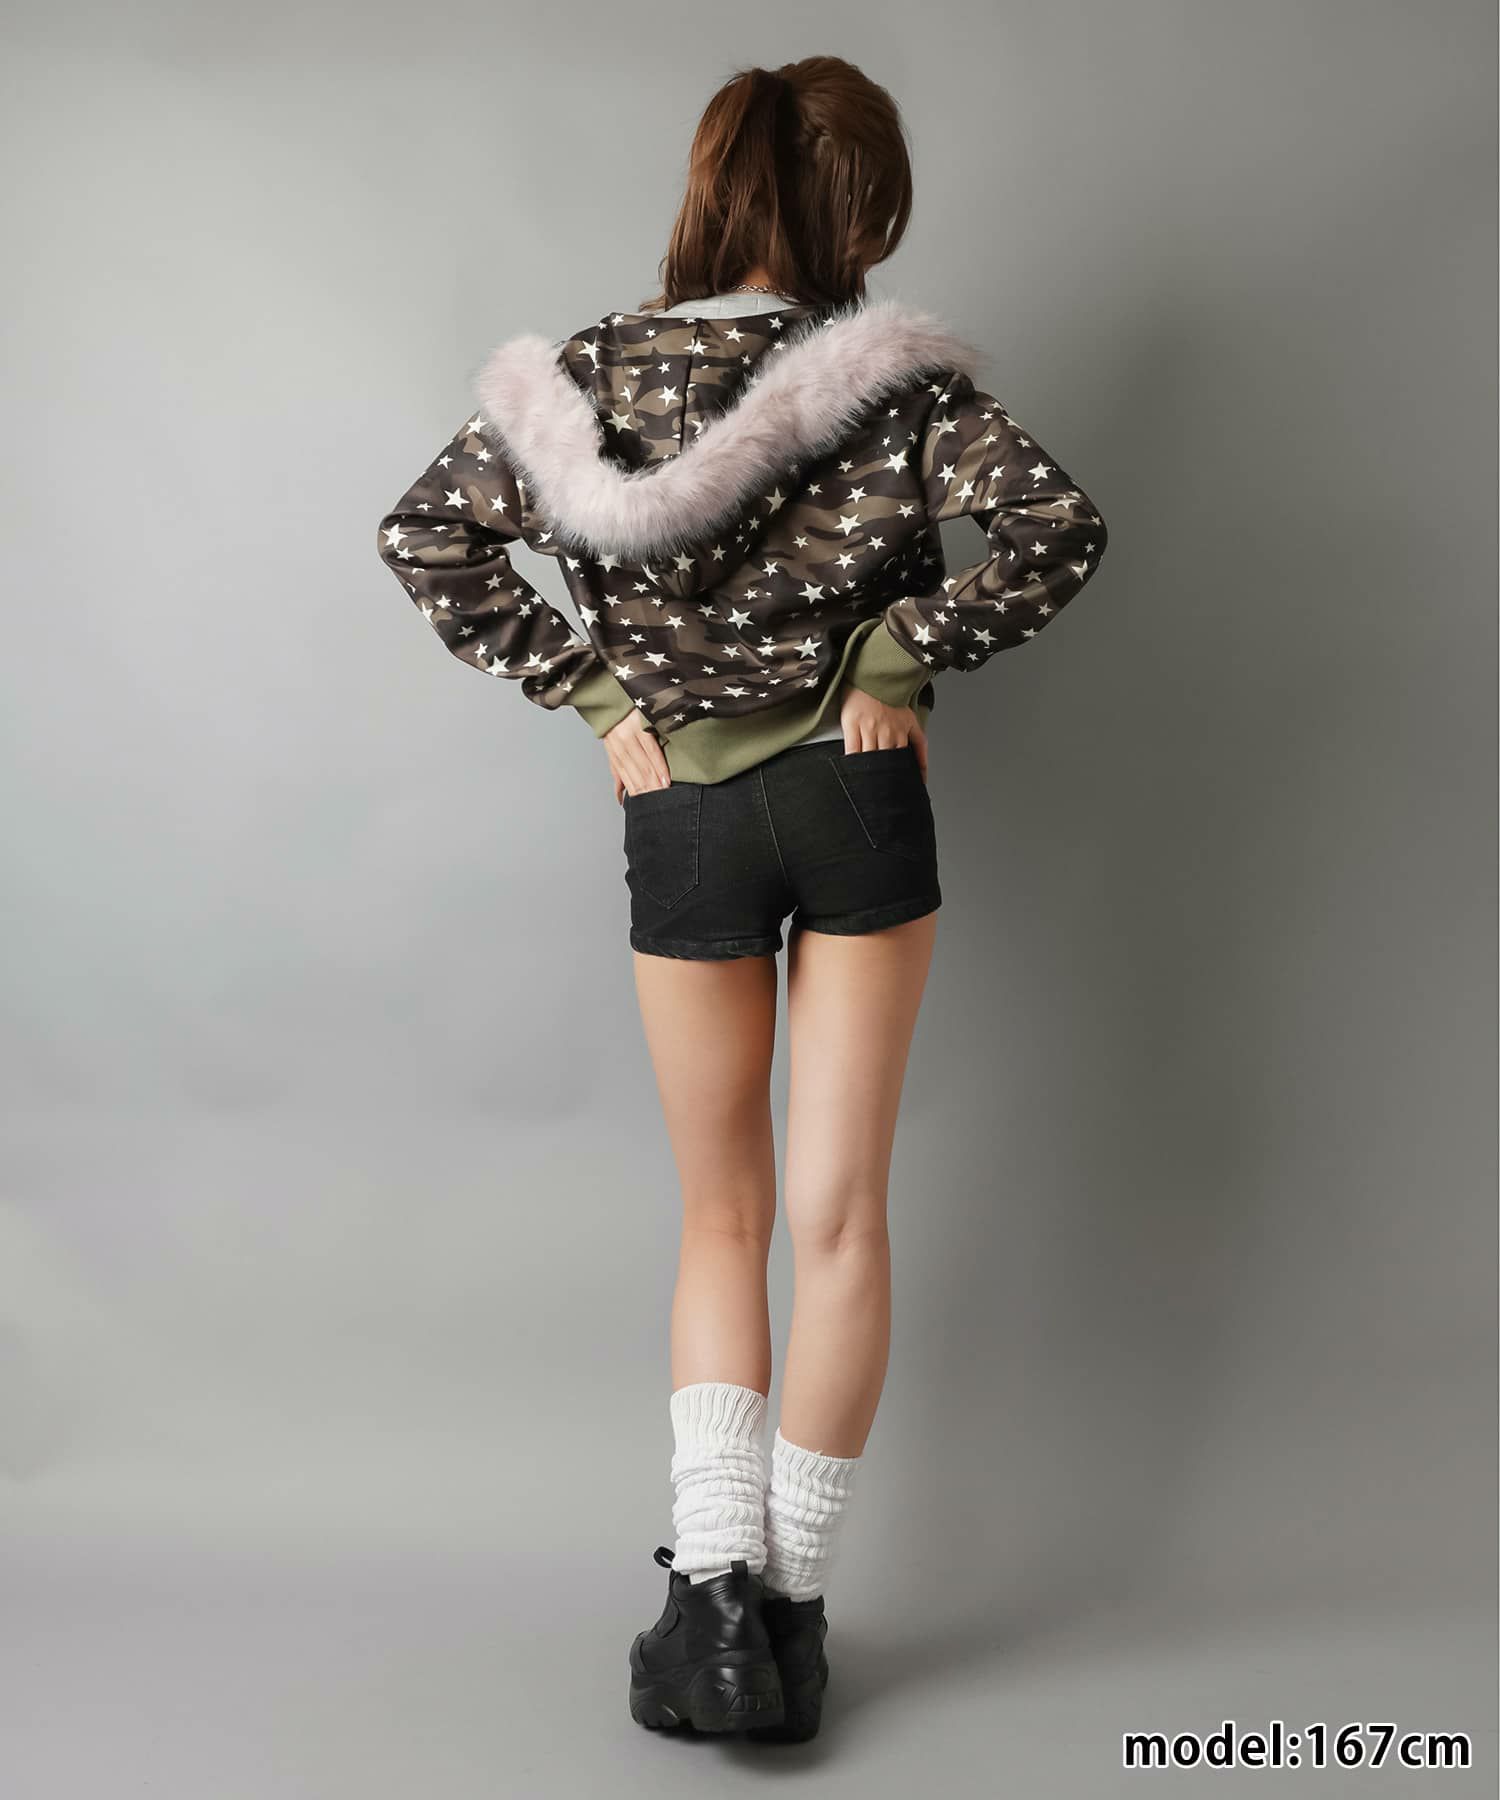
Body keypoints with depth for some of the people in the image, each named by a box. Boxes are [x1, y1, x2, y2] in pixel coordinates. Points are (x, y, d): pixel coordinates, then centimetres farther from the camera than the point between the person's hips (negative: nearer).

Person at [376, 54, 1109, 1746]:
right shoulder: (894, 370, -6)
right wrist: (904, 656, -6)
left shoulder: (592, 372, -1)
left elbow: (426, 539, -5)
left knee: (723, 1219, 15)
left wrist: (592, 690, -2)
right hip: (859, 798, -1)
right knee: (838, 1215, 8)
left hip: (682, 819, 1)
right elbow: (1056, 526, -16)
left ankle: (713, 1585, 3)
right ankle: (796, 1603, 16)